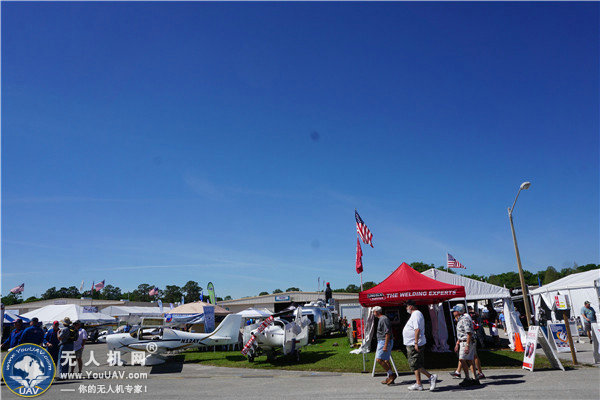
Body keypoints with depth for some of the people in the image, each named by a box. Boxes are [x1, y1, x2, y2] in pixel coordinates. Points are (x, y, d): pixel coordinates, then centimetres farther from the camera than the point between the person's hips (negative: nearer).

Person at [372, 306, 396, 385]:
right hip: (382, 342, 10)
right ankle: (390, 378, 17)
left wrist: (385, 346, -24)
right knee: (386, 360, 12)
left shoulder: (384, 319, -16)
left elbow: (388, 333, -22)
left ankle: (391, 374, -8)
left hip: (384, 342, -10)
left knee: (379, 359, -13)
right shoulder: (381, 319, 16)